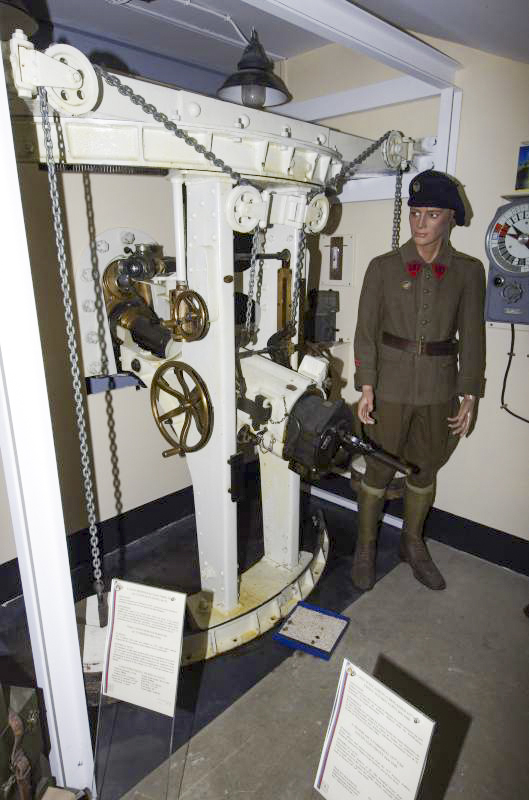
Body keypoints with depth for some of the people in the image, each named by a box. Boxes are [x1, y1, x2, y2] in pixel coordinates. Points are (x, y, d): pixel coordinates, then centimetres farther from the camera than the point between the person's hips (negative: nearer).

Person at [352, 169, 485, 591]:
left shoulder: (468, 271, 1)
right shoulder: (384, 267, -3)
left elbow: (471, 336, 3)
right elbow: (366, 330, -4)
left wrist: (469, 396, 0)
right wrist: (366, 388, -9)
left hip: (439, 387, 2)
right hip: (392, 383, -2)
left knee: (424, 468, 15)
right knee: (380, 469, 6)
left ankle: (413, 544, 37)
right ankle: (366, 547, 28)